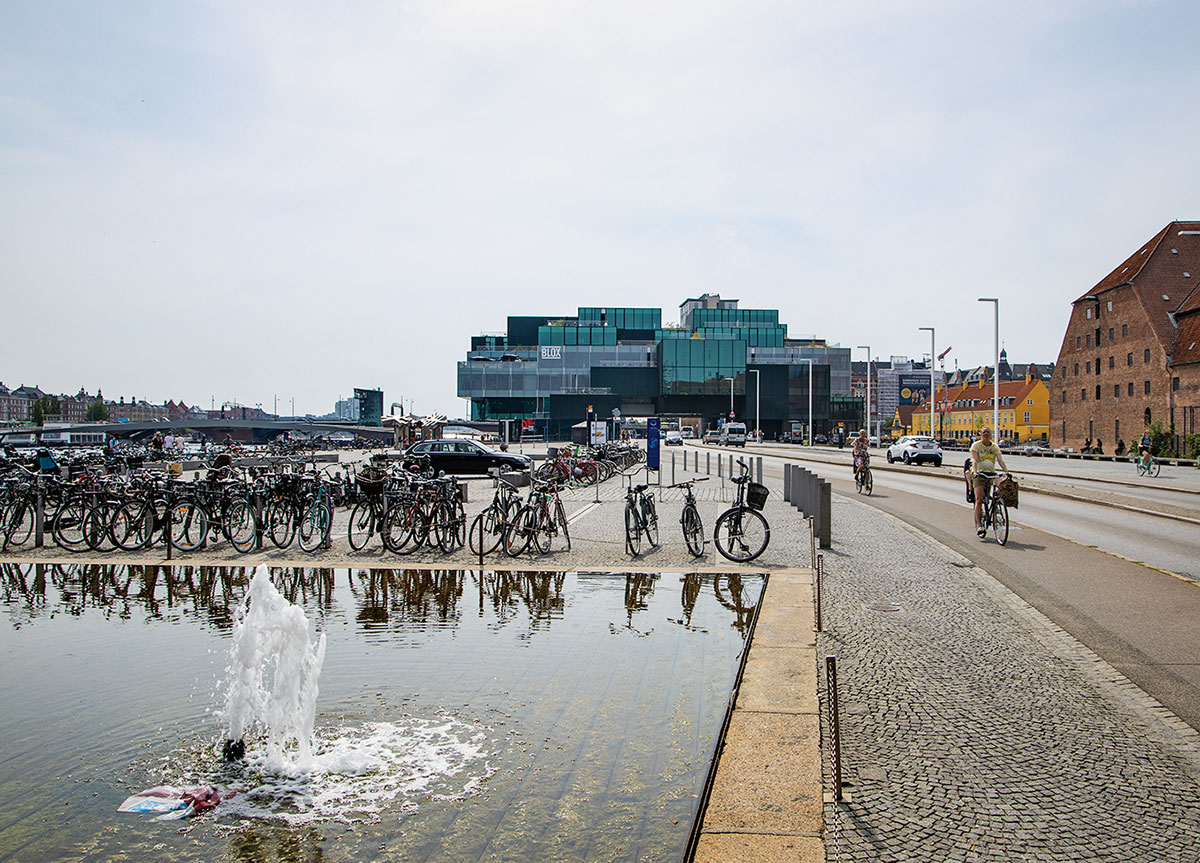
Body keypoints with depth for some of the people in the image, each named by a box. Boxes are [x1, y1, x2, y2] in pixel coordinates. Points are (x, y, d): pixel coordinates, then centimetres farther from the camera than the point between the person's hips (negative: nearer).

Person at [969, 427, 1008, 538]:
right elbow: (974, 460, -15)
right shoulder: (976, 445, 0)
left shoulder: (995, 447, 9)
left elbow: (1000, 460, -4)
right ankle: (979, 525, -14)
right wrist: (975, 472, -32)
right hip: (979, 474, -3)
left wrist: (1006, 472, -21)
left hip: (991, 473, 3)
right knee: (979, 499, -14)